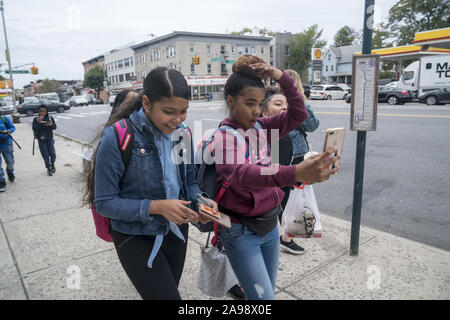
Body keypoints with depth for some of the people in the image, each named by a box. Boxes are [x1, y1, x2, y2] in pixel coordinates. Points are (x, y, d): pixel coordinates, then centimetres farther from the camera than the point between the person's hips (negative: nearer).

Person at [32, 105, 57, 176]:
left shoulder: (50, 118, 1)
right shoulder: (36, 119, -4)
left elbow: (54, 127, -2)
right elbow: (34, 129, -13)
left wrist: (51, 124, -23)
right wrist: (39, 122, -24)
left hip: (50, 139, 1)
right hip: (41, 140, -1)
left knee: (53, 154, -5)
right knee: (45, 155, 1)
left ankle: (52, 165, 24)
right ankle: (48, 169, 18)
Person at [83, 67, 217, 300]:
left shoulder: (181, 132, -5)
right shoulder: (117, 138, -20)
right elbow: (104, 203, -17)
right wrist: (156, 207, -28)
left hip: (176, 230, 6)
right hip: (136, 237, -5)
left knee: (168, 291, 24)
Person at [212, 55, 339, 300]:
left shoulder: (260, 128, 2)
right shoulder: (224, 136, -18)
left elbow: (298, 115, 0)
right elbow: (238, 174, -38)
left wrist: (282, 78, -15)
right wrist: (295, 173, -54)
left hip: (269, 225, 7)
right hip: (241, 231, -6)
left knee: (268, 290, 20)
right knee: (263, 296, -3)